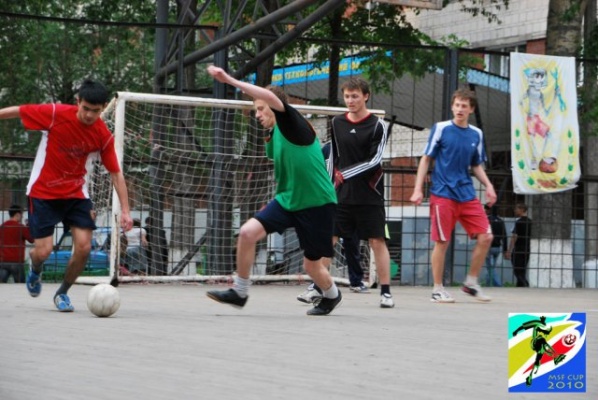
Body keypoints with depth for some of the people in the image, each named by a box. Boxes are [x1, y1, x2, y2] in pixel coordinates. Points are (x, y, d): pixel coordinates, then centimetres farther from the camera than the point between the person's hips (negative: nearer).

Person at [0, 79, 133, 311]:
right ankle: (35, 271, 32)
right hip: (43, 193, -3)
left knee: (84, 247, -11)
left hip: (76, 194, 3)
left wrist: (125, 210, -8)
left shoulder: (104, 136, -9)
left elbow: (116, 173, -2)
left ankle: (63, 293, 16)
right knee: (43, 251, -9)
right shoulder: (55, 114, -19)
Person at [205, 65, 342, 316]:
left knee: (312, 266, 4)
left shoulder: (292, 124, -13)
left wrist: (230, 80, -34)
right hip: (286, 200, 7)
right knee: (248, 232, -14)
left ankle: (332, 295, 37)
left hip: (317, 204, -7)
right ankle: (239, 292, -2)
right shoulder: (272, 138, 10)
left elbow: (270, 97, -31)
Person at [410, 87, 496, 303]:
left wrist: (488, 186, 3)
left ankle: (471, 282, 13)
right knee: (442, 242, -3)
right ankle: (438, 290, 8)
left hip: (467, 195, 5)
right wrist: (418, 189, -6)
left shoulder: (476, 134, 10)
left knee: (485, 237, -3)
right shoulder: (441, 129, -2)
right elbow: (426, 160, 1)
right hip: (443, 194, -4)